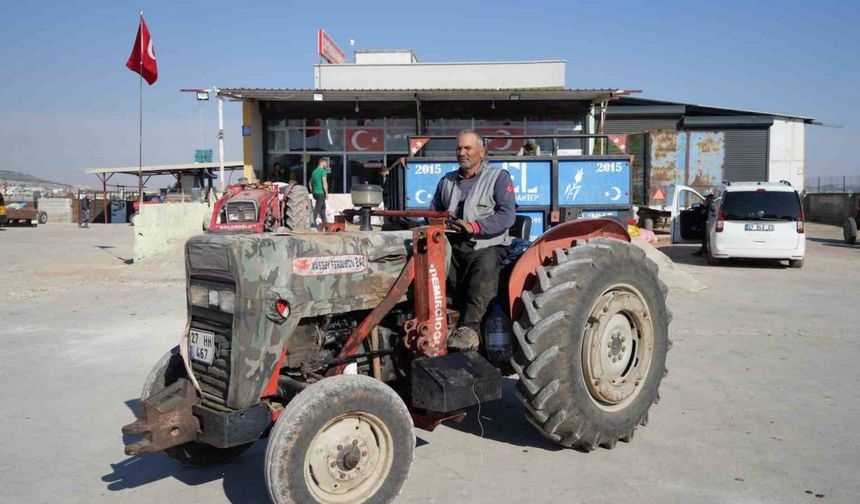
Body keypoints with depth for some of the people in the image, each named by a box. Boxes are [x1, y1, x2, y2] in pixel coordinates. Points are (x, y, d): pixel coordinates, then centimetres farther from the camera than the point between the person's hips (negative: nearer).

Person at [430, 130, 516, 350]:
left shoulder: (498, 177, 8)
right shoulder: (447, 181, 26)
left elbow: (507, 215, -6)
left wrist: (475, 226, -19)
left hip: (486, 246, -4)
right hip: (452, 247, 4)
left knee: (485, 268, -37)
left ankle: (469, 328, -42)